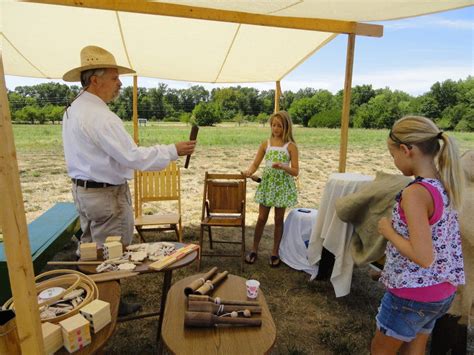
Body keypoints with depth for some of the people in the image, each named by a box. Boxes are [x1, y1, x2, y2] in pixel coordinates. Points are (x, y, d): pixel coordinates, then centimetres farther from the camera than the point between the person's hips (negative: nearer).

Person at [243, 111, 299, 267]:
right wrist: (249, 171, -22)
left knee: (279, 219, 9)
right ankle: (254, 249, 22)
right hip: (267, 183, 2)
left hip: (283, 185, -2)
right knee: (262, 218, 7)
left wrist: (283, 167, -27)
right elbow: (255, 164, -1)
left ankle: (275, 252, 24)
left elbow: (295, 171, -9)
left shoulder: (291, 146, -6)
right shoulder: (265, 143, 1)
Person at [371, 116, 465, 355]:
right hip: (443, 290, 8)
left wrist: (389, 231, -16)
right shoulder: (445, 185, -1)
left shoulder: (415, 193, -27)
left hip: (413, 293, -8)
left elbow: (423, 257, -28)